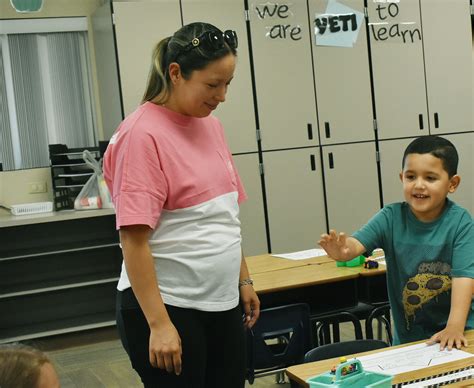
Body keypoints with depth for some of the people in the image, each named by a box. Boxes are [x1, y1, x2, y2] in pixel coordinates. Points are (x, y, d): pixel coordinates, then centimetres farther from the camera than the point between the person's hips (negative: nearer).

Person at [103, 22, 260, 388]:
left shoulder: (211, 125, 8)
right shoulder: (142, 135, -15)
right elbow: (133, 238, -18)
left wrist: (244, 281, 15)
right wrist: (158, 324, -20)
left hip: (222, 303, 7)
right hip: (166, 306, -7)